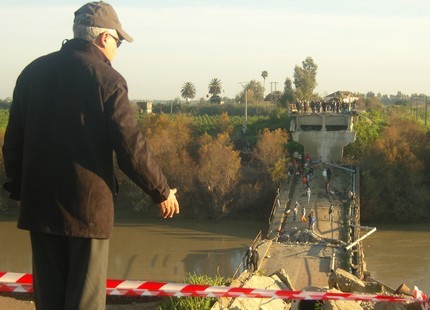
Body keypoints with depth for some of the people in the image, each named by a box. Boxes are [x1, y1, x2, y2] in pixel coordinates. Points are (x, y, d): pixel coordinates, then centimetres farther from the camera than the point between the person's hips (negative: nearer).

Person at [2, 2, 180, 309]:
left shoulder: (34, 72, 7)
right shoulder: (107, 79, -9)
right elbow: (132, 147, -11)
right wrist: (162, 192, 1)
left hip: (40, 203, 5)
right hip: (89, 204, -5)